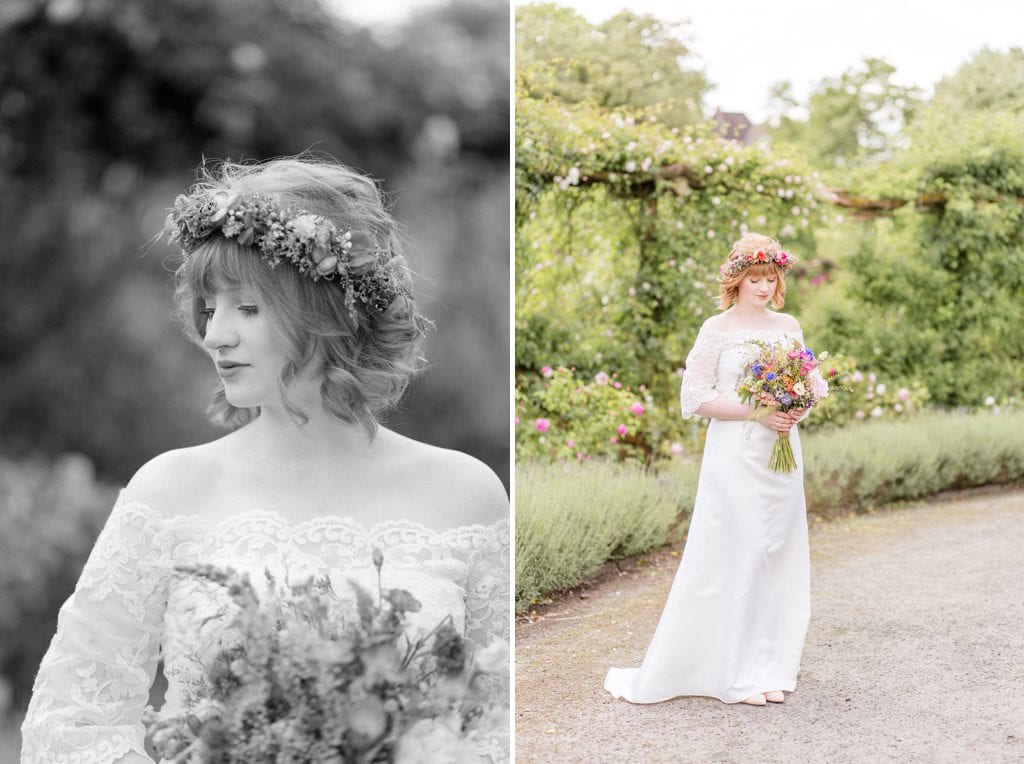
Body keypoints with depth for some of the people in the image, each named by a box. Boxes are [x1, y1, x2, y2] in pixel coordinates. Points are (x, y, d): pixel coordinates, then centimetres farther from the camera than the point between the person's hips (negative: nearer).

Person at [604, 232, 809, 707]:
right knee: (735, 557, -4)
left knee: (778, 558, 8)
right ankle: (735, 673, 5)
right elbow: (694, 397, -8)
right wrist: (755, 412, -15)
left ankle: (768, 667, 19)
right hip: (735, 457, -5)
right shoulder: (718, 329, -4)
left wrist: (796, 411, -4)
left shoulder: (788, 327, 10)